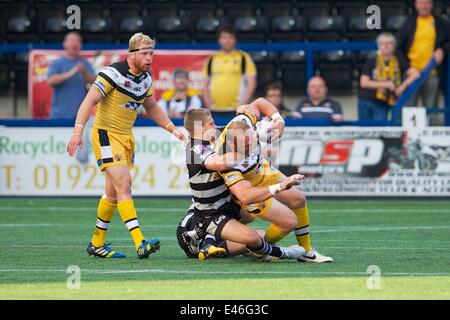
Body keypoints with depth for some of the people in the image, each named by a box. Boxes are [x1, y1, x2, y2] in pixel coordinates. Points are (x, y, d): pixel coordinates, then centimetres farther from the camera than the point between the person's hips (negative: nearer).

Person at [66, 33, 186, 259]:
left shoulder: (145, 79, 6)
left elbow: (152, 108, 22)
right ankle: (140, 244, -27)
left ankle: (97, 244, 23)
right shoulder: (114, 73, -18)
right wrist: (78, 131, -33)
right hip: (106, 134, -8)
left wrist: (173, 130, 16)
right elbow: (90, 100, -23)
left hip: (126, 136, 8)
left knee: (114, 192, 11)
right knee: (123, 185, -18)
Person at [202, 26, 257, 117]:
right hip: (215, 111, 3)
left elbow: (251, 83, -1)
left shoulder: (244, 58, 3)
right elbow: (205, 85, 15)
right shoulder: (211, 60, 12)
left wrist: (241, 105, -10)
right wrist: (209, 106, 3)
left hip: (235, 110, -3)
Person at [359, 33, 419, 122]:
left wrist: (403, 86, -17)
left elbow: (415, 74, -3)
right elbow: (364, 83, -5)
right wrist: (384, 84, -13)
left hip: (382, 104, -1)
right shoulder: (371, 62, 3)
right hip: (366, 101, 1)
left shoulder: (399, 62, 3)